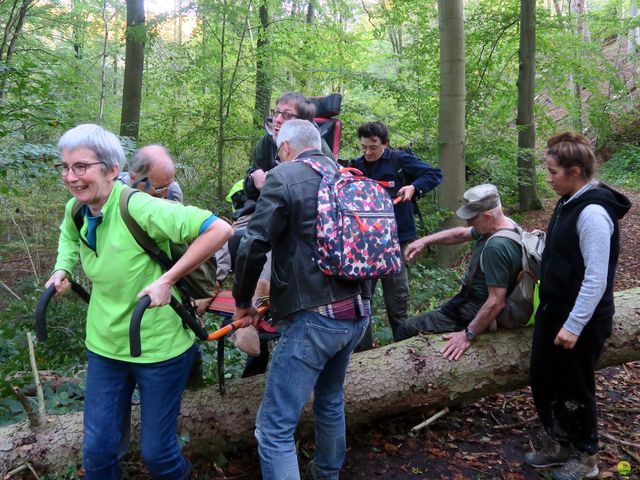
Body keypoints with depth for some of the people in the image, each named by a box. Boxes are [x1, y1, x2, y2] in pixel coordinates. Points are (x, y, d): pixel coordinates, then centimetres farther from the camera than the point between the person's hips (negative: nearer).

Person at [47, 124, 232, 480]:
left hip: (160, 347, -5)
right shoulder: (76, 210, -2)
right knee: (98, 449, 13)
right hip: (105, 346, 6)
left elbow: (219, 230, -30)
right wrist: (63, 269, 6)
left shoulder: (139, 207, -24)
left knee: (156, 451, 11)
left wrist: (167, 280, -28)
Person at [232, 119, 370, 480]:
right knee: (330, 399, 29)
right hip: (357, 313, 8)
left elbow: (253, 247, -13)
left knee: (275, 427, -1)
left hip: (313, 318, -8)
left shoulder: (284, 177, -8)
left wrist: (243, 303, 3)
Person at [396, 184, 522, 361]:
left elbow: (496, 302, -34)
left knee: (405, 331, -4)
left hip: (474, 313, -10)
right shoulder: (504, 224, -4)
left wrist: (468, 335, -28)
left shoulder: (496, 247, -34)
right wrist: (424, 240, 6)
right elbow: (460, 234, 11)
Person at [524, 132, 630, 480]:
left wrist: (574, 326, -23)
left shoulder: (593, 212, -22)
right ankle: (559, 444, 36)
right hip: (552, 311, 9)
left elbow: (596, 278, -24)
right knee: (543, 382, 16)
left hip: (580, 322, -9)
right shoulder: (568, 203, 7)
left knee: (575, 389, 8)